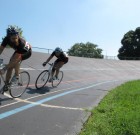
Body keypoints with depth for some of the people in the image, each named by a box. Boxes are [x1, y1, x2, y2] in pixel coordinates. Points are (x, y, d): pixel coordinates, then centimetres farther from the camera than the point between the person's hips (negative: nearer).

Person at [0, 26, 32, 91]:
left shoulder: (21, 43, -42)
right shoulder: (6, 39, -28)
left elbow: (16, 58, -43)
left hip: (27, 52, -5)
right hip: (18, 51, 5)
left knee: (16, 59, -34)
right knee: (10, 66, -8)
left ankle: (16, 75, -14)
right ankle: (6, 84, 5)